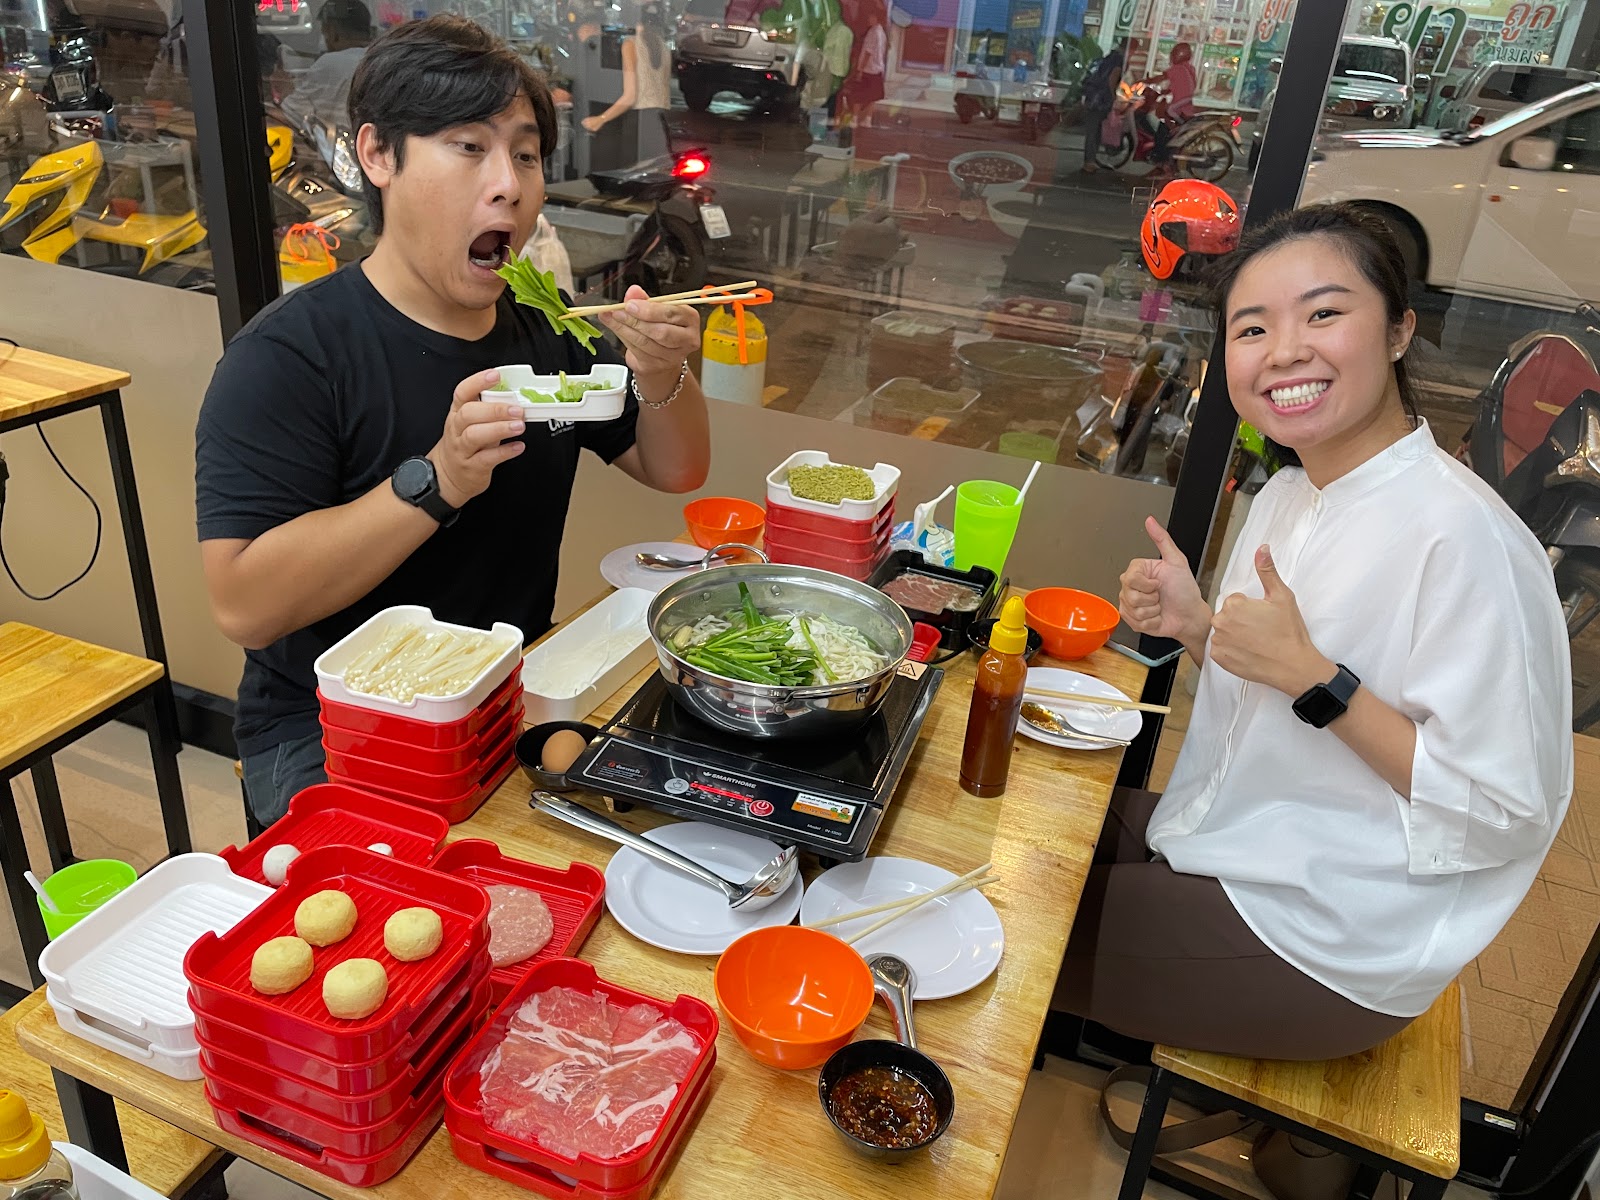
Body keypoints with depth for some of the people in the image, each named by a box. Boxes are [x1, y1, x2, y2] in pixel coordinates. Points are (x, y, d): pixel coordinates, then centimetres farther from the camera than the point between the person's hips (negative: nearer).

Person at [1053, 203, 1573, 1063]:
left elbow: (1507, 812, -24)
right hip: (1234, 846, 8)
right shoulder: (1289, 493, 1)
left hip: (1331, 943, -8)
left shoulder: (1463, 535, -25)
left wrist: (1312, 675, -30)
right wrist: (1194, 625, -7)